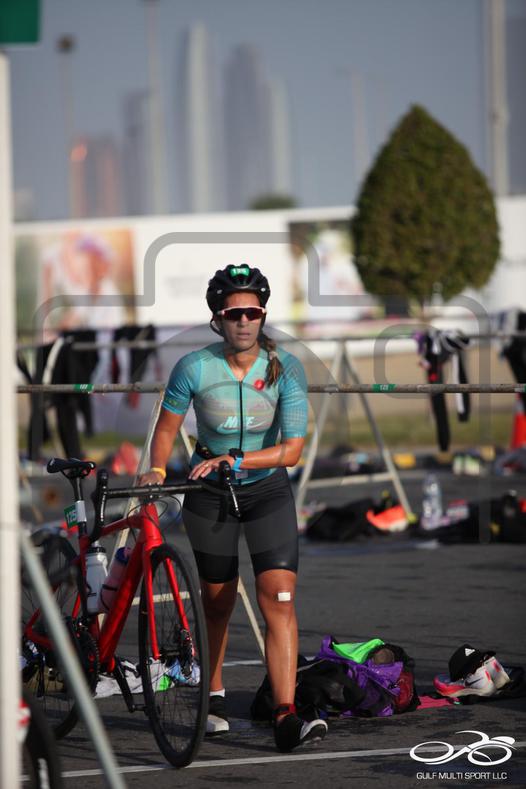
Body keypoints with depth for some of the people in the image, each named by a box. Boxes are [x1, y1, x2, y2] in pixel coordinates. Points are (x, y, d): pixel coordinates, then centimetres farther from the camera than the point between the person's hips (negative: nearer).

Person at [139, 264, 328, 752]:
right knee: (217, 602, 11)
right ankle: (214, 698, 35)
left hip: (267, 490, 0)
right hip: (209, 493, 0)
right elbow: (167, 427, -2)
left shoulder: (285, 368, -17)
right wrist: (157, 470, -19)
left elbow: (292, 449, -19)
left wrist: (234, 460, -28)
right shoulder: (194, 368, -16)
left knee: (279, 599, -15)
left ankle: (285, 717, -21)